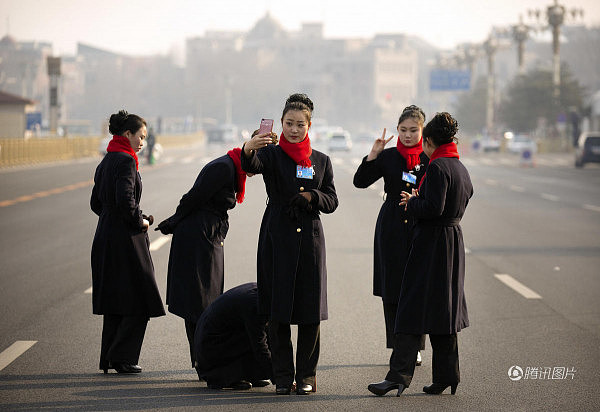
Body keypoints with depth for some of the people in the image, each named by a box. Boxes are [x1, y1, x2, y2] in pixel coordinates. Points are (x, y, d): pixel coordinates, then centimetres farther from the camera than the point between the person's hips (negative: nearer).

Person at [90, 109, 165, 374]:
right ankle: (121, 357, -2)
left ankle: (109, 358, 16)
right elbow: (125, 200, -26)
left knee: (114, 302, 13)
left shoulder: (106, 162, 15)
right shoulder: (125, 161, -14)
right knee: (139, 302, -2)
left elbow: (96, 203, 20)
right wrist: (140, 221, -9)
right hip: (126, 240, -9)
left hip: (105, 238, 9)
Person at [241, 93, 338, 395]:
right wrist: (248, 151, -45)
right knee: (277, 311, 0)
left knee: (311, 312, 1)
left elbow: (332, 201, 11)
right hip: (277, 238, -2)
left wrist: (312, 196, -10)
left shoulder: (321, 161, 11)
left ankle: (306, 375, 13)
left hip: (310, 239, 2)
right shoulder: (272, 154, 1)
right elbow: (253, 165, -22)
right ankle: (283, 376, 9)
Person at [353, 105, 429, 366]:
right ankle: (398, 347, 10)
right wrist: (373, 154, -11)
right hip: (392, 229, 1)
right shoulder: (388, 157, 4)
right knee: (392, 289, 1)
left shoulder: (431, 159, 2)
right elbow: (360, 181, -2)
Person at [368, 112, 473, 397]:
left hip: (431, 244, -9)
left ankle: (399, 375, -11)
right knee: (443, 309, 13)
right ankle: (445, 376, 16)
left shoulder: (438, 167, -15)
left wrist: (412, 202, -5)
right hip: (453, 242, 9)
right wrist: (418, 200, 17)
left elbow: (433, 208, -23)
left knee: (412, 308, -8)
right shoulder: (461, 169, 13)